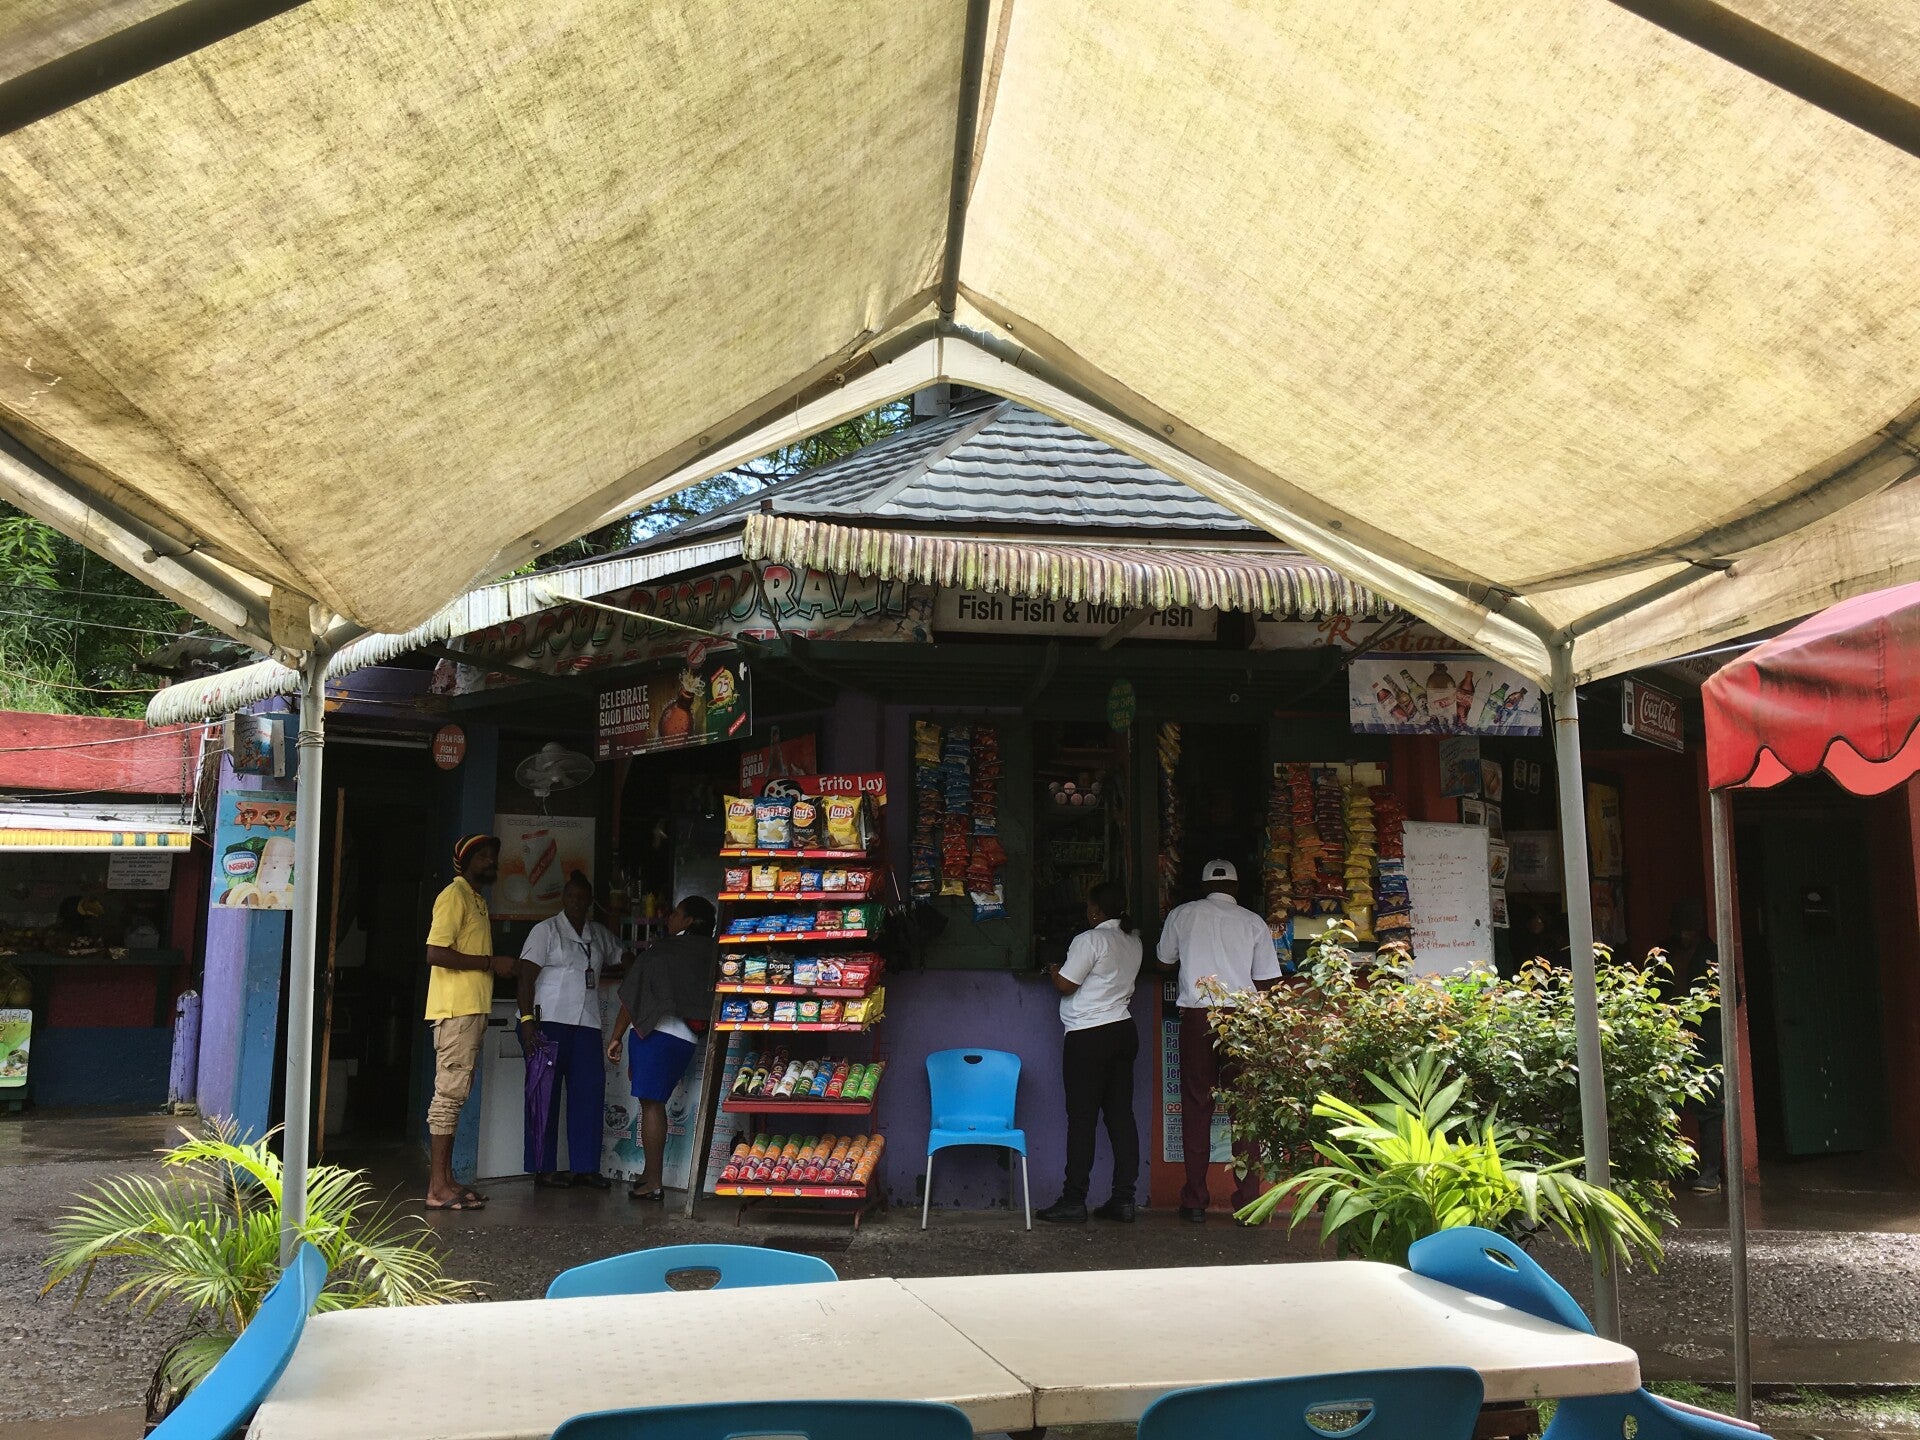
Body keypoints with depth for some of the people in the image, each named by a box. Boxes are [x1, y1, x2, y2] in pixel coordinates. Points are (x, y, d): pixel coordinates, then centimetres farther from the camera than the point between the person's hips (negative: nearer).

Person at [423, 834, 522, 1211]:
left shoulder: (477, 900, 21)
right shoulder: (454, 896, -9)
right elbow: (436, 953, -20)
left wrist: (500, 966, 9)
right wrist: (491, 962, -18)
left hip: (472, 1010, 10)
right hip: (455, 1009, -10)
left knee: (454, 1095, 11)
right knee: (449, 1093, -9)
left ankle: (446, 1180, 15)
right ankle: (438, 1188, -7)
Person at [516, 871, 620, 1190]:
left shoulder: (600, 934, 16)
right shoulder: (546, 930, -1)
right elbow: (526, 976, -7)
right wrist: (526, 1019, -15)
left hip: (586, 1024, 6)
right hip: (549, 1021, -5)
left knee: (590, 1092, 2)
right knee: (545, 1093, -2)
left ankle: (585, 1167, 8)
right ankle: (543, 1169, 4)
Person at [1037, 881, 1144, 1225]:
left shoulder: (1090, 940, -13)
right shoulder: (1133, 940, 10)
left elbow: (1065, 985, -13)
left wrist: (1053, 971, 7)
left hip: (1089, 1036, -7)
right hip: (1124, 1029, 7)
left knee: (1082, 1118, -4)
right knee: (1121, 1115, 8)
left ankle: (1073, 1201, -1)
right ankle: (1123, 1199, 10)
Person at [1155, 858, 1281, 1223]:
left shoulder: (1182, 915, 6)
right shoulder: (1254, 922, 5)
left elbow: (1165, 962, 19)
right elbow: (1267, 982, 5)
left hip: (1197, 1016, 0)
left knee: (1196, 1106, 7)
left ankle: (1195, 1201, 8)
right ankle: (1248, 1201, 4)